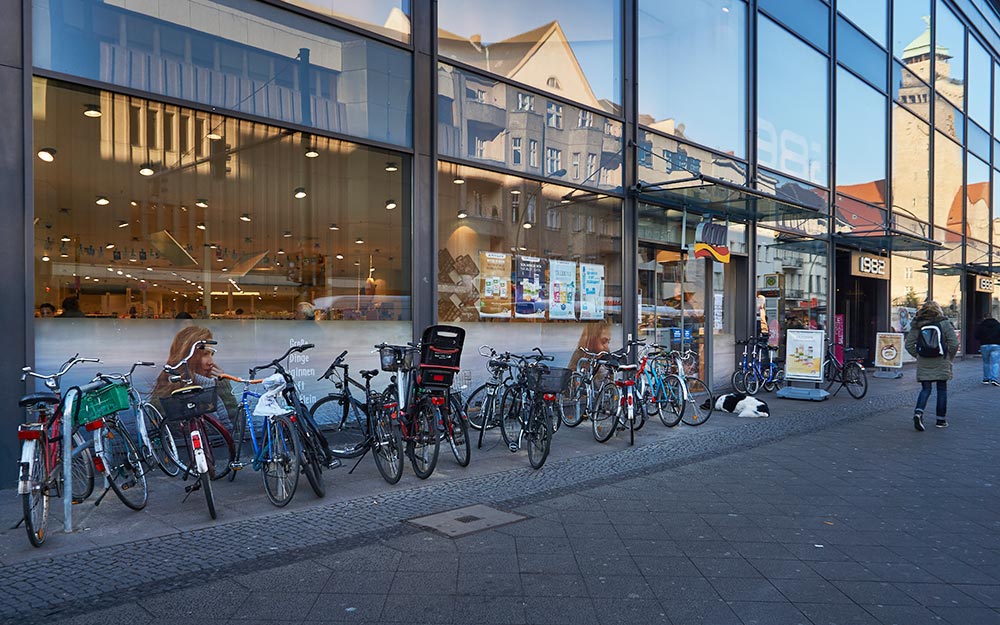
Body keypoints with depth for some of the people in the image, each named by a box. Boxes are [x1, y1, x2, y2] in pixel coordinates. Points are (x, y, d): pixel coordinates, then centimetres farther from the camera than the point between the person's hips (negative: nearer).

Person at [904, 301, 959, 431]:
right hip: (941, 363, -2)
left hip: (923, 364, 2)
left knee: (925, 389, 8)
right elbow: (954, 343, -9)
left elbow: (909, 344, 0)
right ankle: (941, 420, 15)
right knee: (942, 390, 10)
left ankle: (918, 412, -15)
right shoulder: (944, 323, -6)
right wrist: (950, 357, 6)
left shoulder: (916, 325, 0)